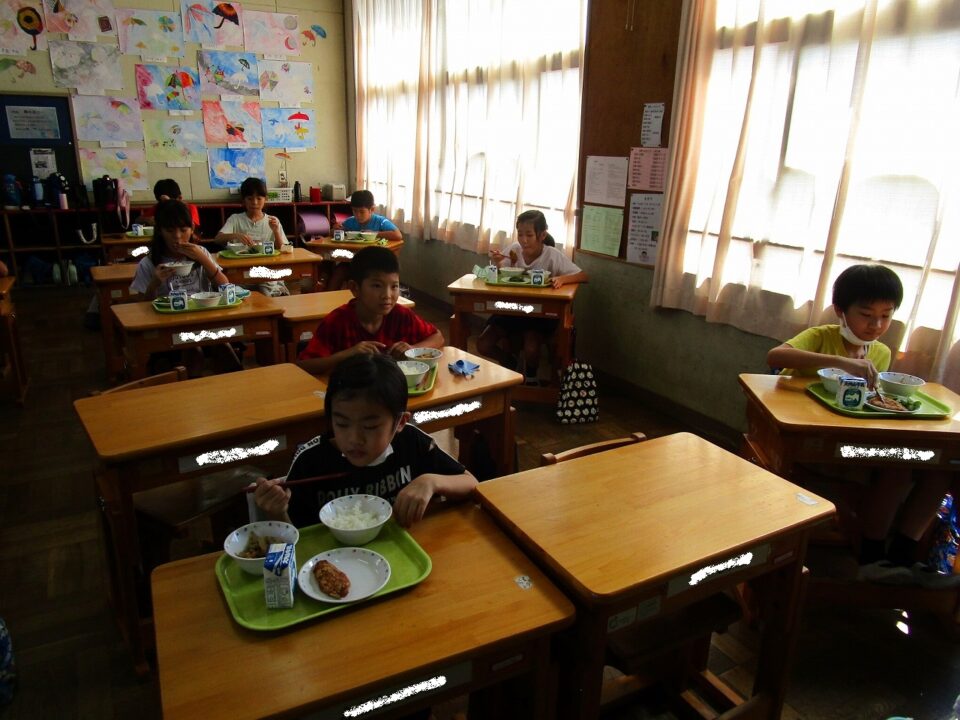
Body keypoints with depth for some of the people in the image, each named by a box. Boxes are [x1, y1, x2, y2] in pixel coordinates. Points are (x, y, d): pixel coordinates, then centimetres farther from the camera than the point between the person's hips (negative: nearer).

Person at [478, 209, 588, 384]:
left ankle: (530, 376, 9)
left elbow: (583, 276, -18)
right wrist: (497, 264, -23)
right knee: (483, 345, -10)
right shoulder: (514, 250, -9)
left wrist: (562, 278, -38)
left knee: (531, 350, -29)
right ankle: (513, 364, 22)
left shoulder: (553, 255, -16)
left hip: (540, 313, -3)